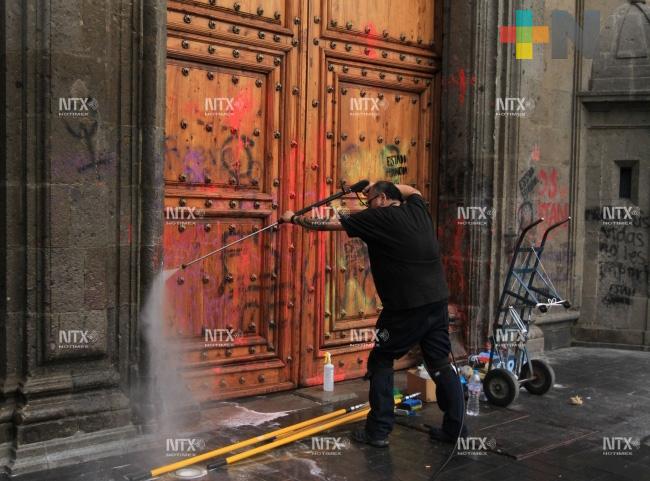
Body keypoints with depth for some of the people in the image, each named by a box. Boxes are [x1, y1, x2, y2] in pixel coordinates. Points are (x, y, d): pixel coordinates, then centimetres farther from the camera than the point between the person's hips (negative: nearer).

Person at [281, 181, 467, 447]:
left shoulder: (378, 217, -5)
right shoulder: (417, 208, 11)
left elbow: (327, 223, 1)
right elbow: (413, 190, 37)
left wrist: (294, 218, 14)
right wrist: (378, 185, 32)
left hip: (406, 306, -6)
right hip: (437, 301, 7)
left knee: (381, 361, 8)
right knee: (441, 364, 13)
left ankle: (378, 430, 10)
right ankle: (455, 428, 17)